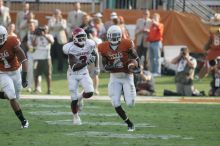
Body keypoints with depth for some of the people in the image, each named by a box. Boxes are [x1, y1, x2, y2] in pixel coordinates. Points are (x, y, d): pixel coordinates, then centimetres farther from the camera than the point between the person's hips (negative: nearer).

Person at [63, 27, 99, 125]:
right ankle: (76, 116, 24)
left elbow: (94, 54, 13)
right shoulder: (70, 48, -24)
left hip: (84, 73, 3)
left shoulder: (89, 44, -11)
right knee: (74, 99, -1)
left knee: (89, 93, -16)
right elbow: (73, 67, -27)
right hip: (73, 75, -3)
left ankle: (80, 97, 20)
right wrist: (86, 62, -34)